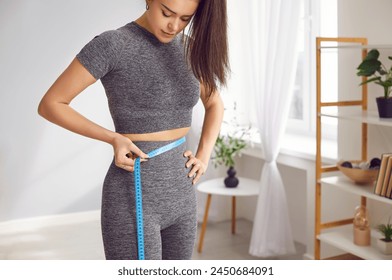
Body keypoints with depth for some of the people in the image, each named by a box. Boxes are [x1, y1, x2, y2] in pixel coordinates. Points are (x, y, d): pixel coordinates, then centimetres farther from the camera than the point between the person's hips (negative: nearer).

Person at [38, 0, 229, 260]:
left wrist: (204, 156, 8)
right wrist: (114, 138, -15)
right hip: (133, 197, -7)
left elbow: (215, 103, 22)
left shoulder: (189, 48, 7)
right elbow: (50, 105, -7)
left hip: (181, 192, 7)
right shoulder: (112, 44, -12)